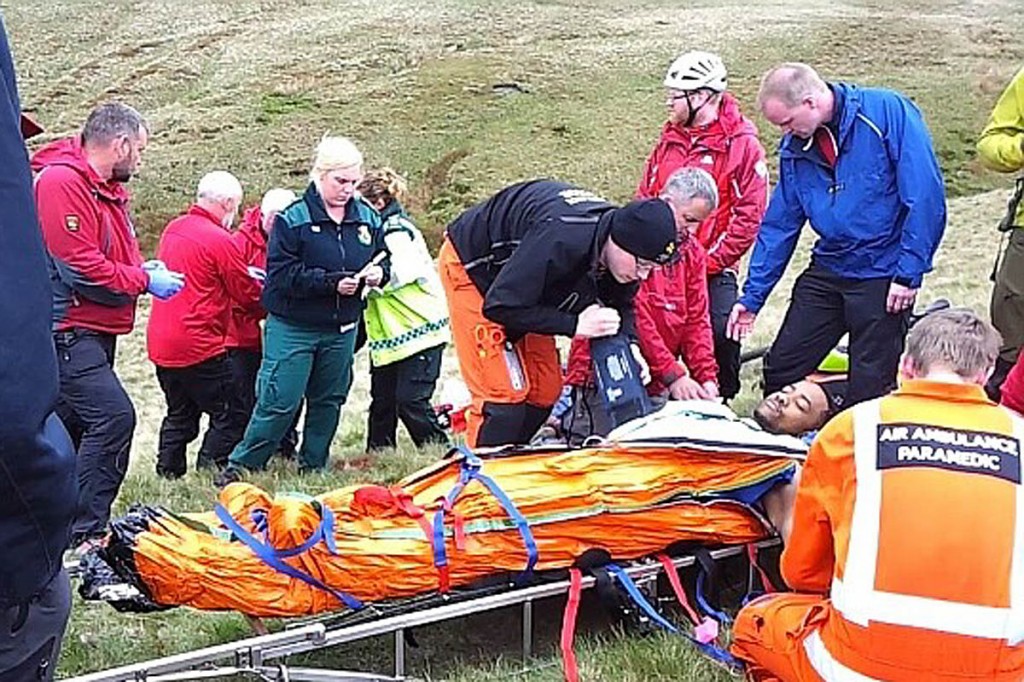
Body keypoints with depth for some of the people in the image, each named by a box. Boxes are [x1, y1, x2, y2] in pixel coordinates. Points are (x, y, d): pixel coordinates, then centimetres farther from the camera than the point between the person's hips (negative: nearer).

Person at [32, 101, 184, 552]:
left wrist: (141, 267, 3)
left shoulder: (106, 188, 16)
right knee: (114, 416, -19)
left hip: (92, 332, 11)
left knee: (72, 424, 15)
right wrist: (145, 280, -13)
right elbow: (81, 268, -23)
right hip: (68, 331, -11)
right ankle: (87, 531, -13)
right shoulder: (61, 182, -18)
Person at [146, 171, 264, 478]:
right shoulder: (220, 240, -15)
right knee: (231, 415, 1)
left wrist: (245, 276, 16)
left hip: (160, 344, 9)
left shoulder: (173, 228, 9)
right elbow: (249, 297, -8)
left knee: (180, 414, 19)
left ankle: (167, 475, 21)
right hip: (198, 346, -9)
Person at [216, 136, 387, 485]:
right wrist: (331, 282, -24)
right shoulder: (293, 218, -11)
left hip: (342, 330, 5)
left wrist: (378, 273, -8)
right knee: (279, 402, -6)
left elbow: (382, 258, 16)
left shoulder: (368, 217, 4)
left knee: (329, 401, 14)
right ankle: (240, 466, 7)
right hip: (292, 328, -5)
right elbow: (281, 274, -17)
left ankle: (313, 469, 29)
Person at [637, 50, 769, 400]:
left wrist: (710, 261, -14)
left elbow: (750, 215, -10)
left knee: (721, 339, -11)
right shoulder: (669, 140, 14)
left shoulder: (742, 144, -6)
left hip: (714, 272, -5)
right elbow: (645, 198, 17)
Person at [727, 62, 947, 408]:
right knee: (780, 369, 6)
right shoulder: (794, 147, 4)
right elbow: (779, 225, 10)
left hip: (882, 274, -5)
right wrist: (752, 296, 6)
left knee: (868, 390, 0)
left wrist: (909, 273, -17)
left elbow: (926, 196, -16)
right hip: (826, 272, 6)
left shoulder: (887, 112, -14)